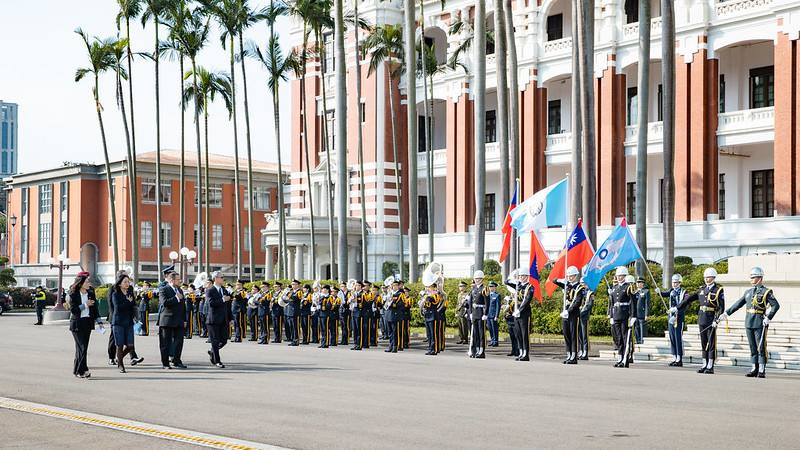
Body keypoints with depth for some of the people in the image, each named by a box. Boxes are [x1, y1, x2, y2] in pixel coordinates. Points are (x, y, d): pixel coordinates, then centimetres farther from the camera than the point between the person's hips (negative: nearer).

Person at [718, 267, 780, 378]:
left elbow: (776, 305, -10)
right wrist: (726, 313, 16)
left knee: (761, 347, -3)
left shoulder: (766, 292, -3)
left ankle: (762, 371, 0)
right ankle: (754, 369, 13)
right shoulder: (748, 292, 15)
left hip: (760, 323, -6)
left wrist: (768, 318, -19)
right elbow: (738, 304, 20)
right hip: (749, 323, 6)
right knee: (753, 348, 8)